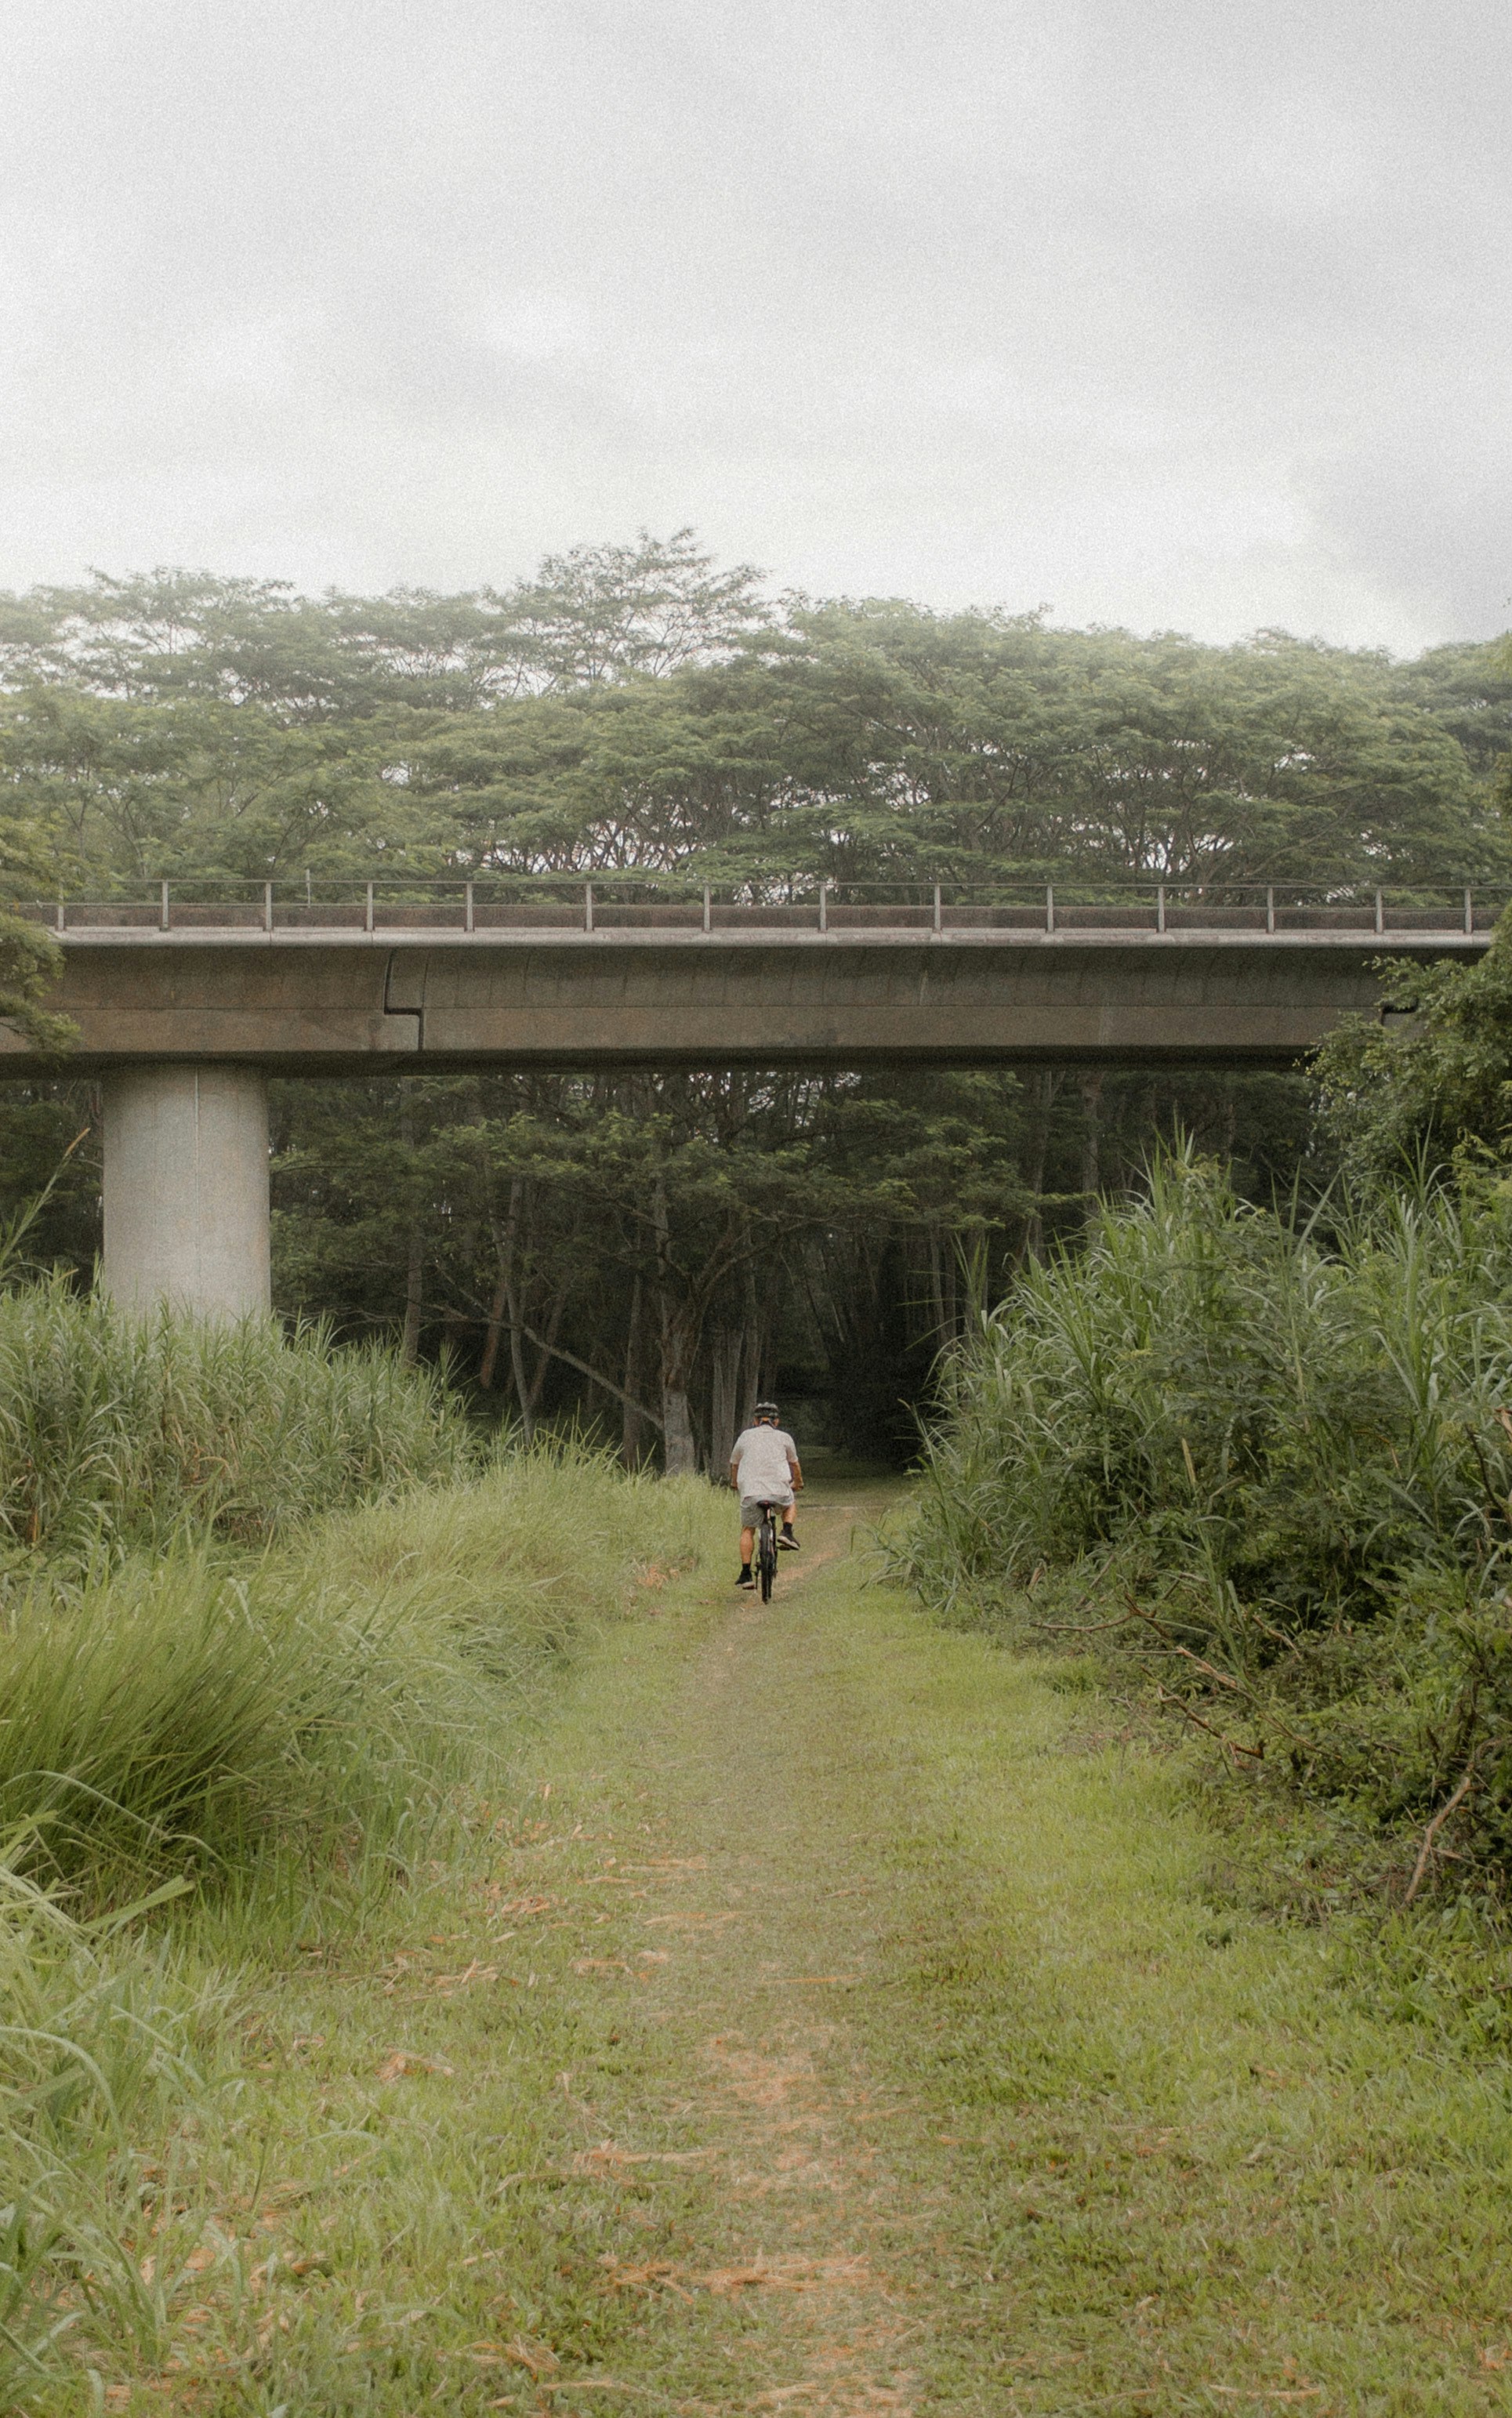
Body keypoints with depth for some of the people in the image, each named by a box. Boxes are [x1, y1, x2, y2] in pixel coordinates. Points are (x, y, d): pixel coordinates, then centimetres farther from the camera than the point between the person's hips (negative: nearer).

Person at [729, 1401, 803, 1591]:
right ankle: (787, 1532, 8)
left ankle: (746, 1574, 7)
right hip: (779, 1489, 0)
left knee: (747, 1531, 17)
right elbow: (794, 1464, 31)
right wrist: (798, 1483, 51)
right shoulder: (784, 1437, 16)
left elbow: (734, 1464, 29)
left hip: (750, 1491, 0)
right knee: (789, 1504, 34)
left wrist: (734, 1483, 49)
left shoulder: (745, 1436, 17)